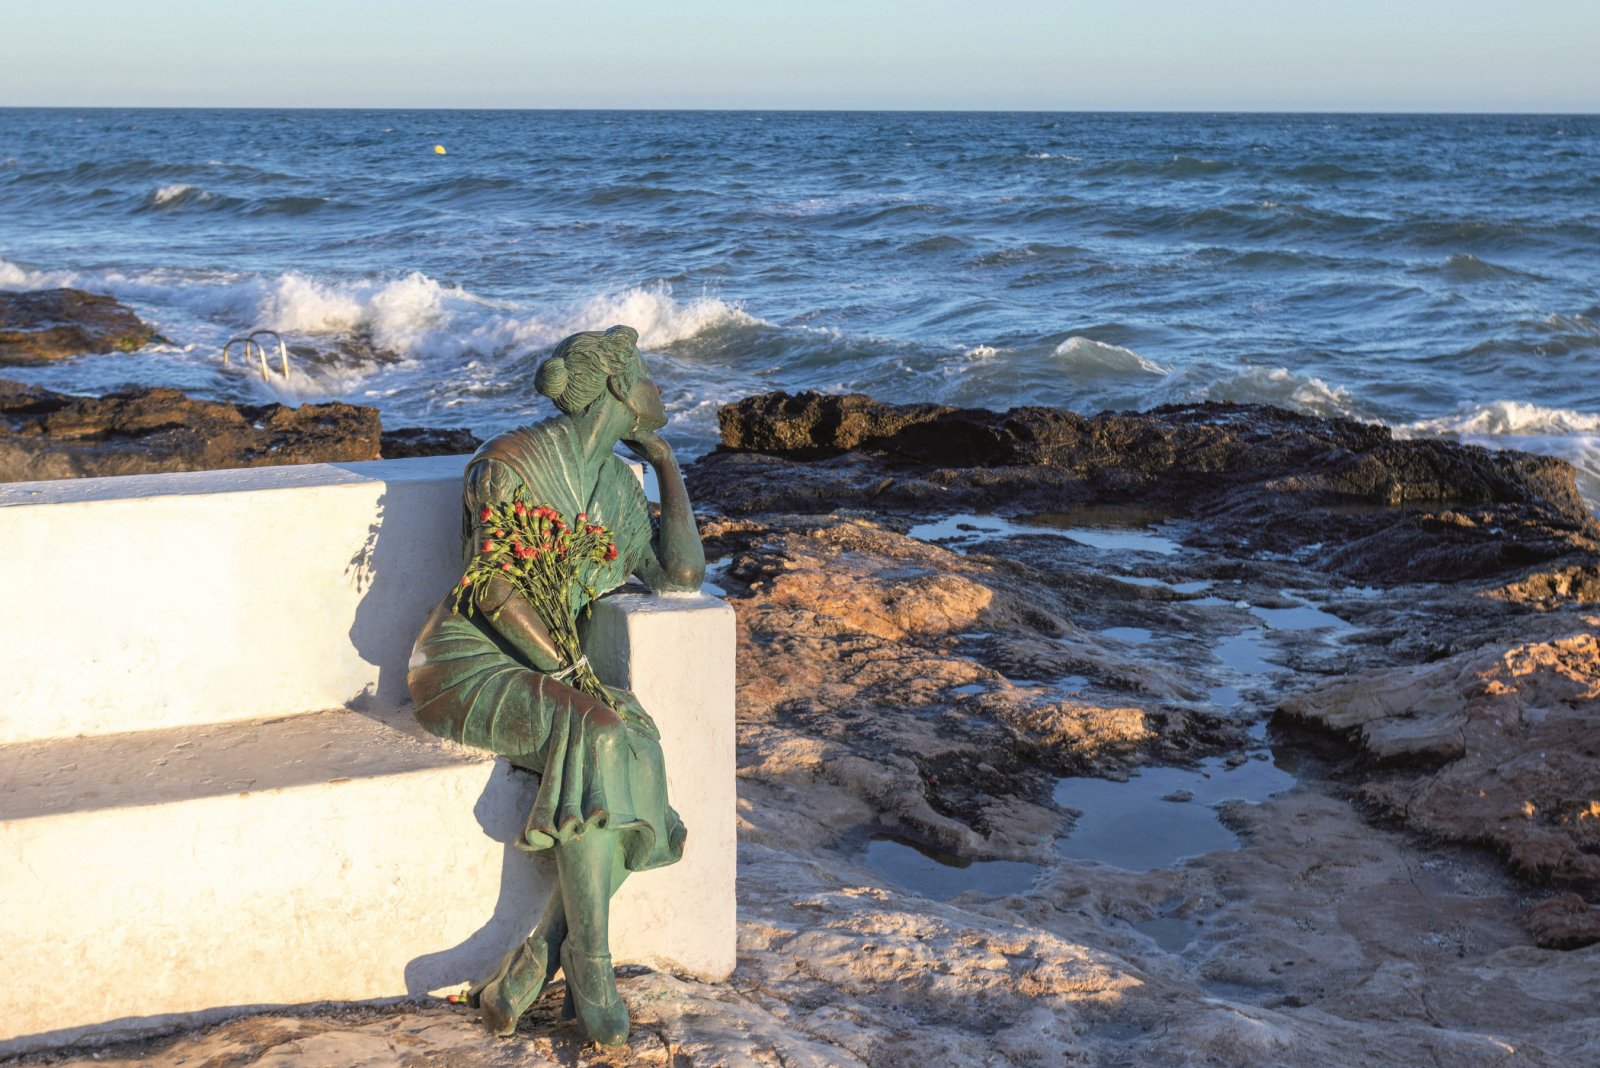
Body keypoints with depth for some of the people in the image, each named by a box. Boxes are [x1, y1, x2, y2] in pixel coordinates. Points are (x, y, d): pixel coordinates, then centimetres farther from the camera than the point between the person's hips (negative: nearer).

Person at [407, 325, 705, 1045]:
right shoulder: (507, 463, -10)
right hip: (467, 666, -6)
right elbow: (494, 589, -17)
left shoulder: (620, 487, 12)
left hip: (543, 672, 7)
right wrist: (573, 674, -23)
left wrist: (668, 466, 8)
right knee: (598, 735, -33)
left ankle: (528, 970, -24)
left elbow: (680, 575, -2)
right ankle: (589, 962, -25)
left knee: (635, 763, -24)